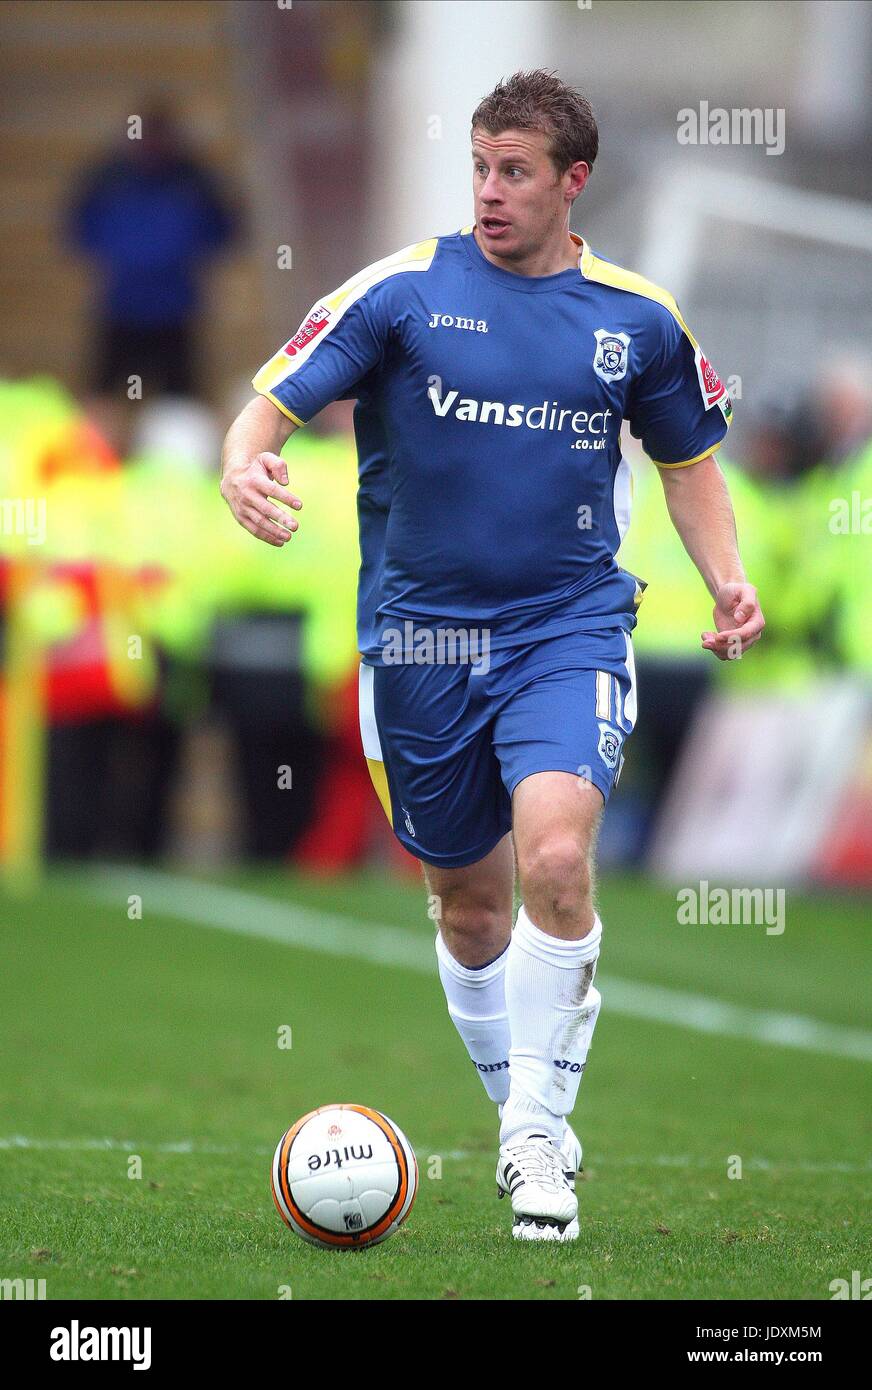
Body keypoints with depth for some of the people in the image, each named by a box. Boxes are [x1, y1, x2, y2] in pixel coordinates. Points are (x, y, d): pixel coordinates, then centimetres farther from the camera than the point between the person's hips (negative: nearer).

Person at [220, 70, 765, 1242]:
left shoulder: (637, 318, 3)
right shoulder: (404, 291, -4)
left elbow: (688, 459, 18)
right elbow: (275, 401, -9)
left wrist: (726, 578, 3)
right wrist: (244, 470, -31)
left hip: (571, 630, -1)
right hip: (420, 639, 1)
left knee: (555, 858, -23)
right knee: (469, 904, 9)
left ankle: (540, 1124, -9)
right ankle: (521, 1119, 31)